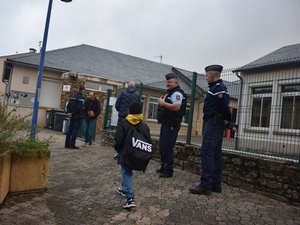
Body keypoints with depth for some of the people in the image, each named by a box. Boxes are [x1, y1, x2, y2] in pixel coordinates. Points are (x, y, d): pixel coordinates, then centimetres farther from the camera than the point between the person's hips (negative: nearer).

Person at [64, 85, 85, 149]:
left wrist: (69, 112, 4)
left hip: (72, 116, 8)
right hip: (78, 116, -8)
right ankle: (72, 145, -2)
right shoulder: (81, 97, -14)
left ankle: (67, 144, 15)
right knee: (75, 130, -3)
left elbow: (68, 105, 11)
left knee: (70, 129, 11)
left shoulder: (73, 96, 13)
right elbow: (79, 107, -22)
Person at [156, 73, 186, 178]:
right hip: (165, 124, 11)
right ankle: (163, 167, 25)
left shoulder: (177, 93, -12)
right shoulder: (169, 93, 21)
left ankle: (168, 171, -2)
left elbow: (177, 107, -26)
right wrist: (162, 102, 12)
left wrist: (163, 103, -18)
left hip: (172, 125, -11)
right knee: (162, 146, 15)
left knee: (168, 148, -9)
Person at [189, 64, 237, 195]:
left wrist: (227, 121, -6)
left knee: (207, 152, -11)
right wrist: (228, 123, 10)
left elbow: (224, 106, -20)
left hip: (213, 123, -11)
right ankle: (216, 184, 16)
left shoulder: (218, 88, -12)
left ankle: (205, 185, -9)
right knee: (215, 153, 10)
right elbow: (223, 106, 17)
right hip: (216, 124, 11)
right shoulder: (217, 87, 20)